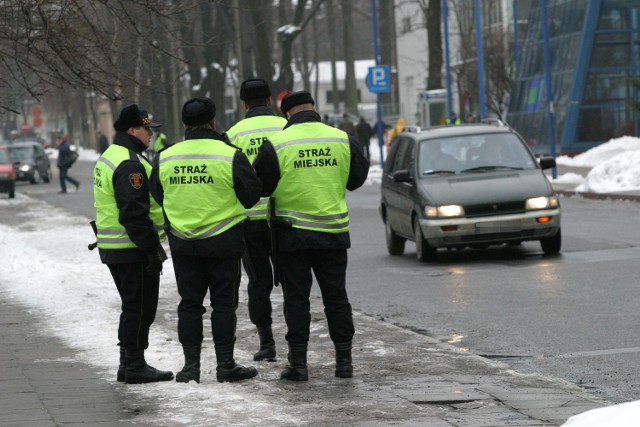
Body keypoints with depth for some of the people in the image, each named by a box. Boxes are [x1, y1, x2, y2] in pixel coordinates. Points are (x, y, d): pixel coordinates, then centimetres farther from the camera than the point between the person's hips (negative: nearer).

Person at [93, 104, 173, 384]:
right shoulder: (129, 164, -19)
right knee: (140, 308, -4)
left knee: (133, 307, 17)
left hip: (112, 246, 10)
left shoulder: (109, 158, 16)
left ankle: (129, 363, 23)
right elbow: (134, 213, -24)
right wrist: (152, 250, -21)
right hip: (133, 249, -10)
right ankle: (135, 367, 0)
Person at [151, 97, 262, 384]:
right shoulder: (230, 156, -12)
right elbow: (253, 193, -5)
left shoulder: (166, 158, 0)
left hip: (182, 242, 3)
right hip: (223, 242, -3)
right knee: (223, 303, 5)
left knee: (189, 303, 10)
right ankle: (225, 365, 5)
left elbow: (158, 196, 11)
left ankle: (191, 364, 9)